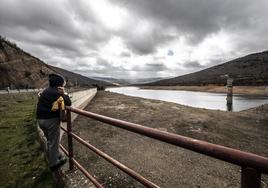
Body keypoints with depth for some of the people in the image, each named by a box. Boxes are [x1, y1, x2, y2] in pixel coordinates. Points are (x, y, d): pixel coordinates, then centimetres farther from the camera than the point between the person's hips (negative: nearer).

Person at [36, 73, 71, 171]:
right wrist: (64, 94, -8)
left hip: (40, 119, 9)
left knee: (50, 140, 25)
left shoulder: (45, 91, 12)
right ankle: (53, 163, 23)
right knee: (53, 142, 8)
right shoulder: (57, 92, -15)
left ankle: (56, 155, 44)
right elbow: (68, 103, -14)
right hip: (51, 120, -9)